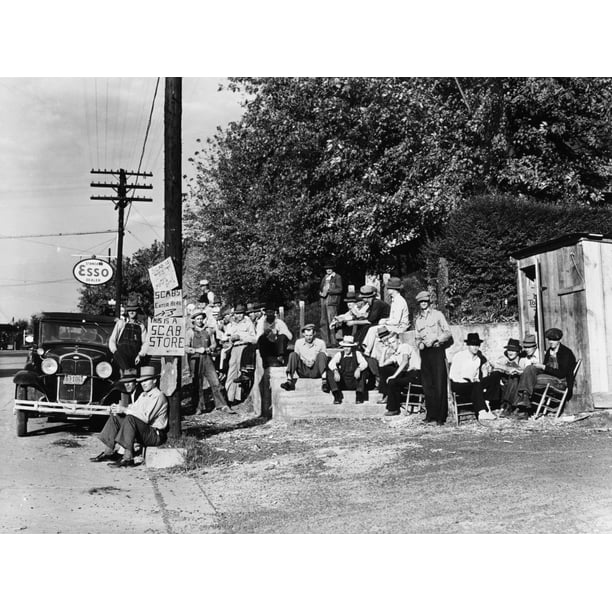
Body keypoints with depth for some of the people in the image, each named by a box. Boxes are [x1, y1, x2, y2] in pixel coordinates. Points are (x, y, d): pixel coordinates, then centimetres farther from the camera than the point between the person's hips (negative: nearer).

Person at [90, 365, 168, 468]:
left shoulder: (158, 396, -14)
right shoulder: (143, 395, 17)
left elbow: (146, 417, -24)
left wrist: (125, 410, -20)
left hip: (156, 435, -9)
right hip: (141, 433, 9)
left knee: (130, 418, -33)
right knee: (114, 417, 5)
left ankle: (128, 458, -34)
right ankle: (108, 452, 4)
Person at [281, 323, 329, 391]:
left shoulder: (320, 343, 1)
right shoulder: (298, 342, 5)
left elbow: (324, 358, 3)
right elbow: (296, 358, 6)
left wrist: (313, 362, -14)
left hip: (316, 372, -1)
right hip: (303, 372, 1)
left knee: (322, 354, -25)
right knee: (293, 354, -20)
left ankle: (324, 382, -37)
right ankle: (290, 382, -31)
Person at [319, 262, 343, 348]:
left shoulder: (337, 277, 2)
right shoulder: (324, 278, 23)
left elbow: (339, 289, -6)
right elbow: (321, 288, 25)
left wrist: (328, 291, -14)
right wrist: (320, 293, 2)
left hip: (332, 301, -7)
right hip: (324, 301, 7)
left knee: (332, 322, -11)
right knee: (323, 323, 4)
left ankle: (333, 342, -8)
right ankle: (326, 342, 8)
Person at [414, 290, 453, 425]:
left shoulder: (437, 314, 4)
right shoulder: (417, 319, 16)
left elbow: (448, 333, 0)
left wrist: (435, 339, -13)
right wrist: (420, 344, -4)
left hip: (437, 351, -4)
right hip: (424, 353, 4)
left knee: (439, 384, -7)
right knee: (427, 385, 3)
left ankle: (440, 416, -3)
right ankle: (430, 414, 10)